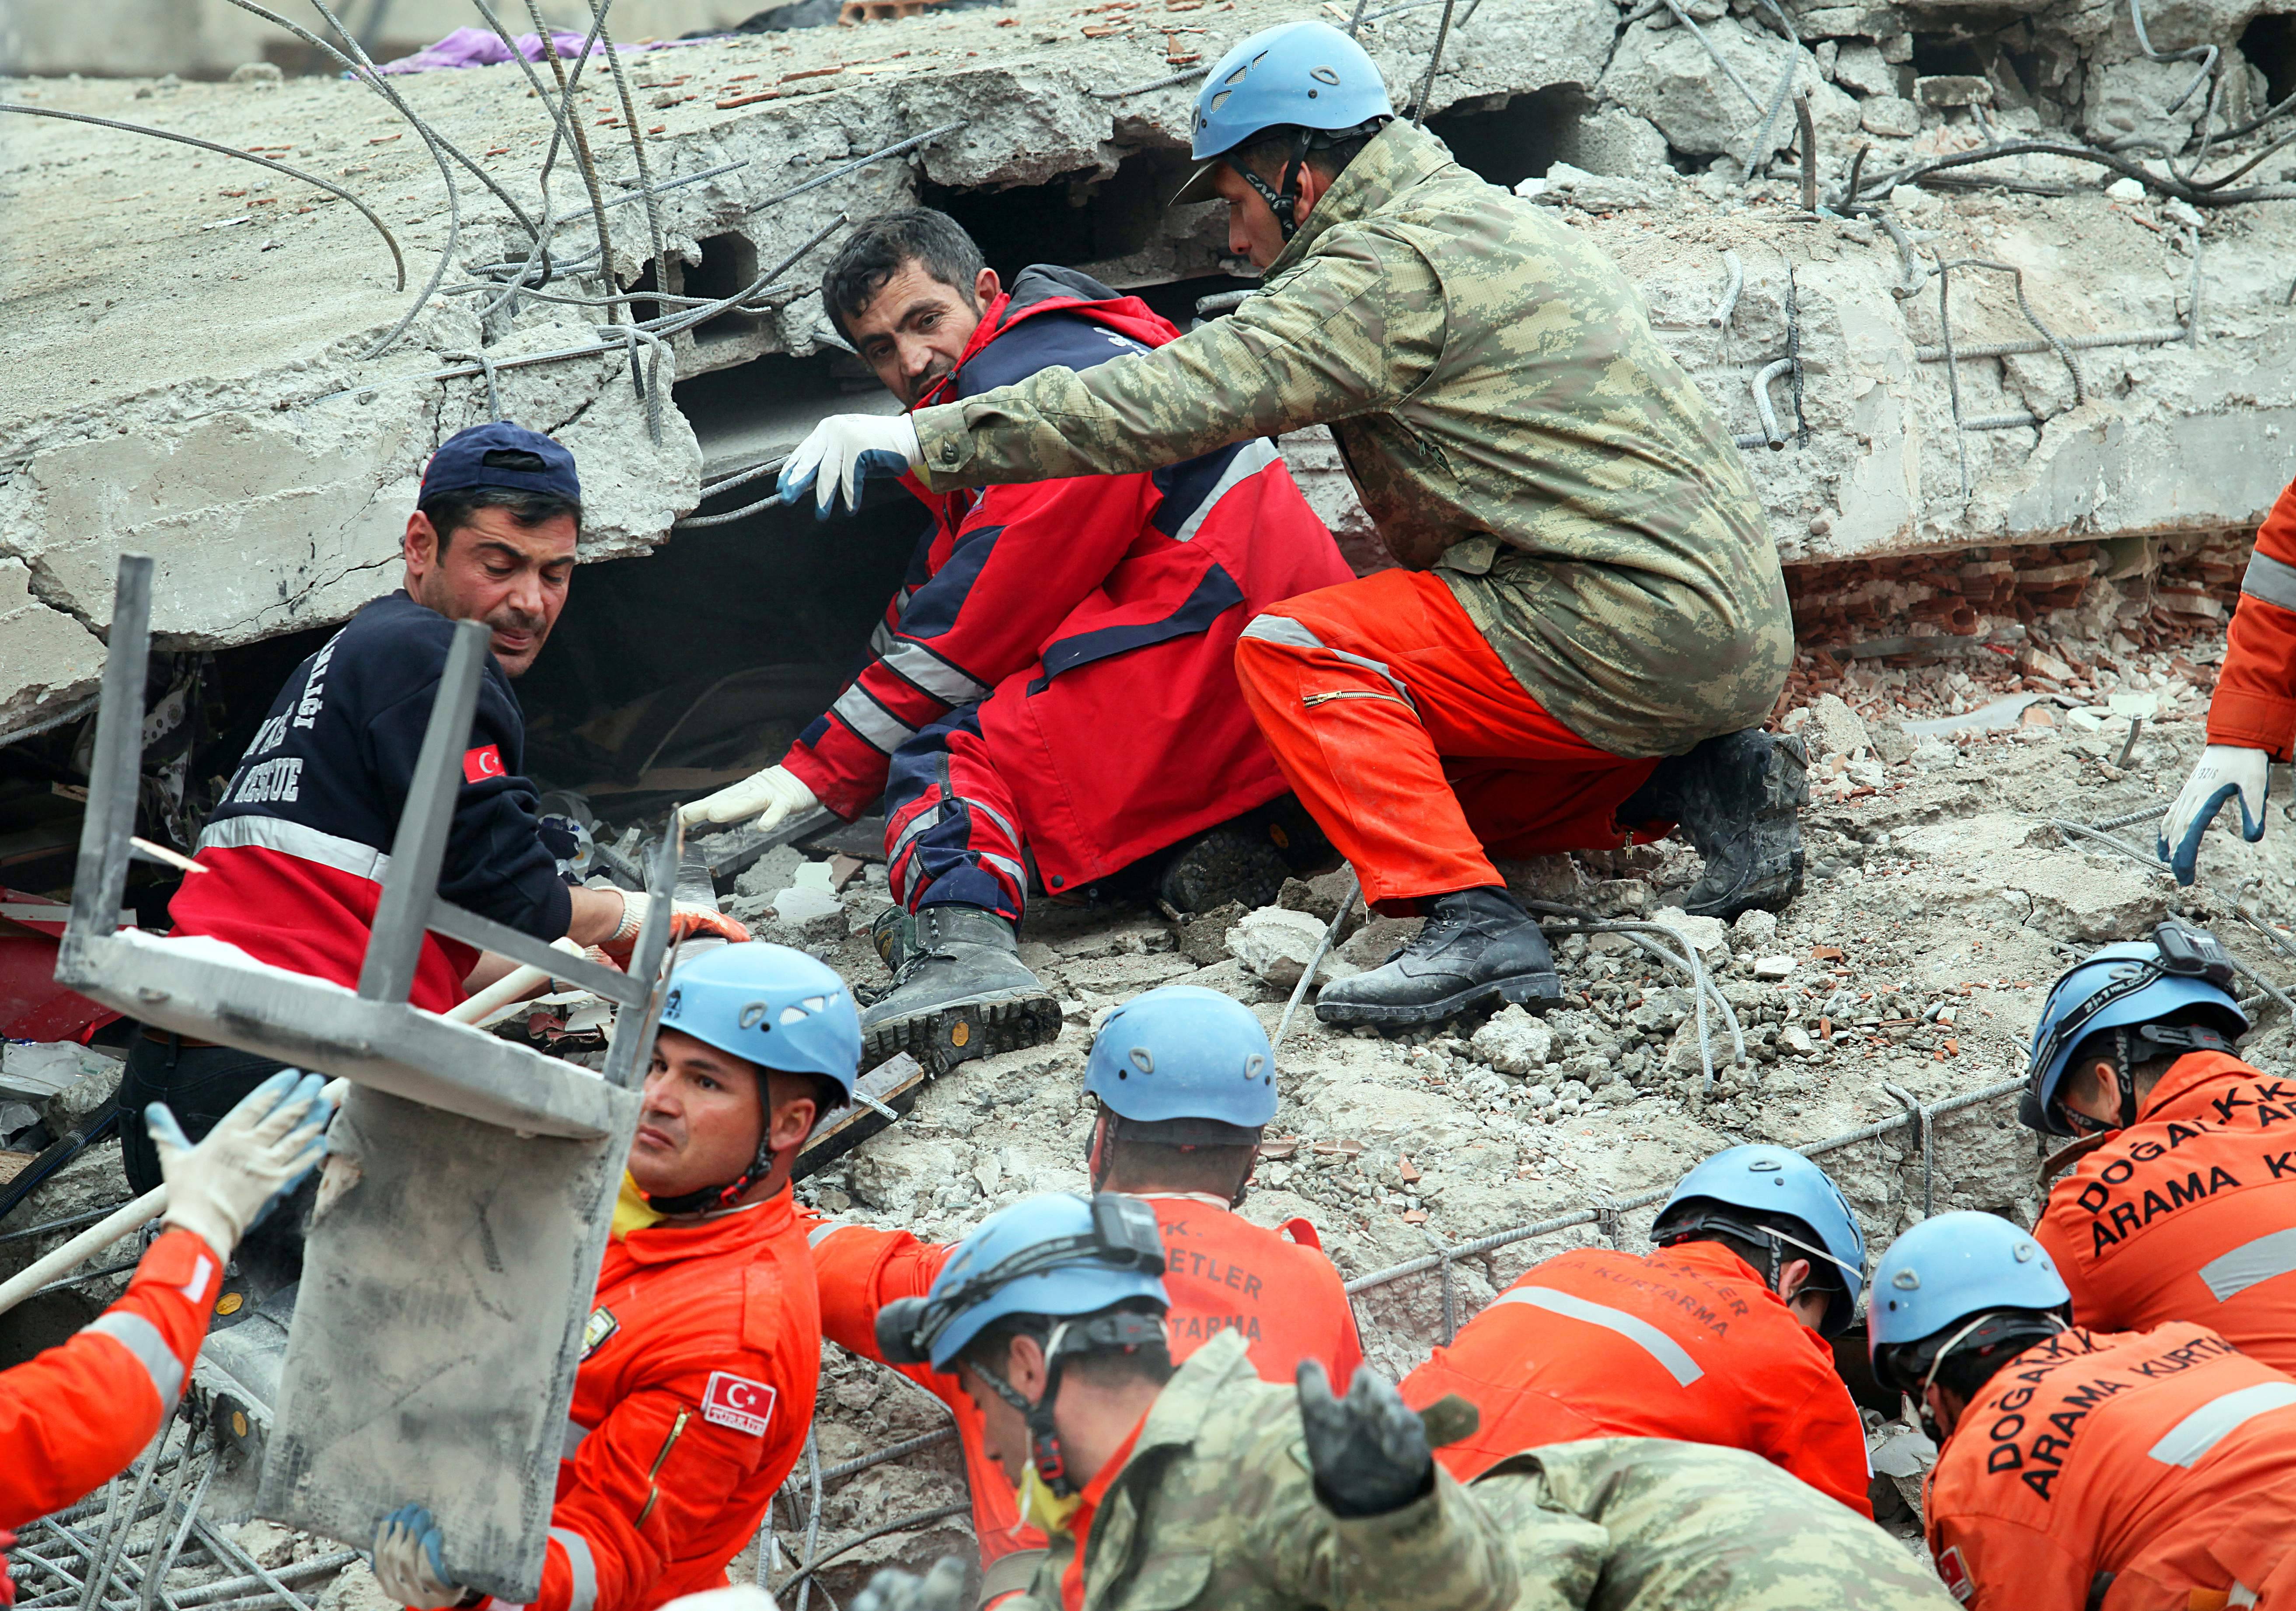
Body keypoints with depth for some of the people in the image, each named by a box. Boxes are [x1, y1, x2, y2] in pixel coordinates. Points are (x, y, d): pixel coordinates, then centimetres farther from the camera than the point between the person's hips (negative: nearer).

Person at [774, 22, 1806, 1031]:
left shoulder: (1399, 264, -12)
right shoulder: (1487, 222, 19)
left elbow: (1177, 403, -18)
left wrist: (922, 441, -14)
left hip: (1638, 633, -10)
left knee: (1290, 653, -9)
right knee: (1421, 772, 22)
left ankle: (1473, 926, -19)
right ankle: (1701, 783, 9)